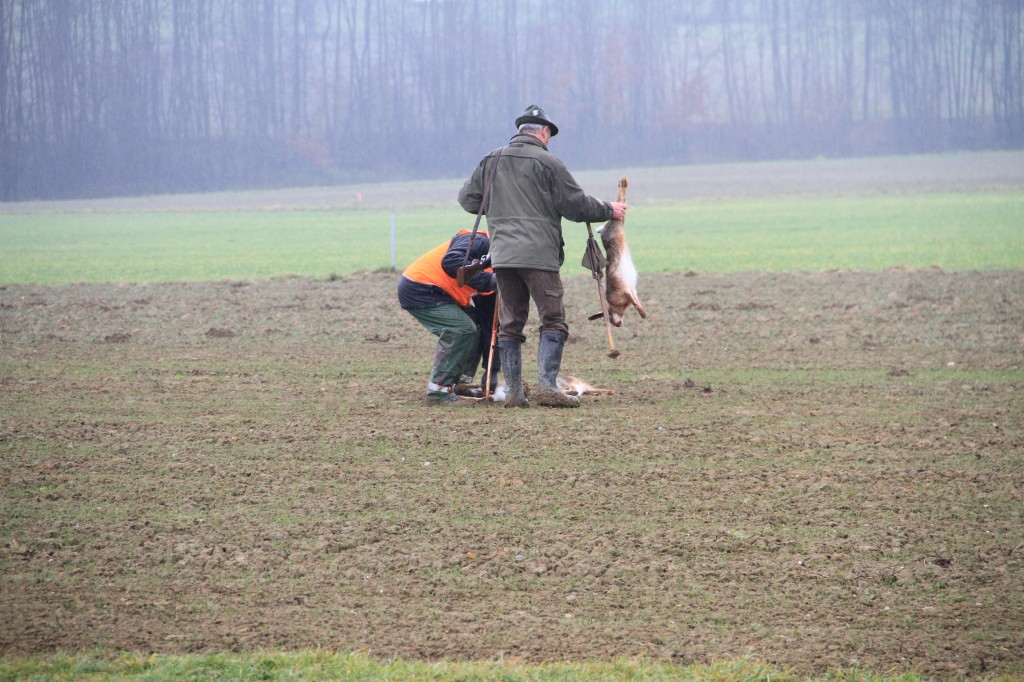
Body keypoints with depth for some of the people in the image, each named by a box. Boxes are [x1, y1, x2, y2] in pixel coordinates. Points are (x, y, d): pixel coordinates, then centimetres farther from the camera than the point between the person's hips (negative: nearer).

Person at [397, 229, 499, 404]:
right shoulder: (480, 242, -15)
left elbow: (489, 323, 15)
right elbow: (450, 261, -33)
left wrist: (492, 370, 11)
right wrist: (487, 280, -34)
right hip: (418, 290, -10)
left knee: (477, 324, 9)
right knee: (462, 328, -19)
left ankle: (460, 383, 13)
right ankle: (438, 389, -13)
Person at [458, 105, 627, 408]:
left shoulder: (491, 161, 12)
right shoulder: (547, 162, -4)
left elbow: (467, 198, 18)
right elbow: (577, 205, -3)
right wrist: (609, 211, 12)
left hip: (502, 255, 5)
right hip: (538, 255, -5)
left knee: (509, 325, 9)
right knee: (553, 321, -1)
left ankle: (513, 391, 5)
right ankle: (547, 386, -14)